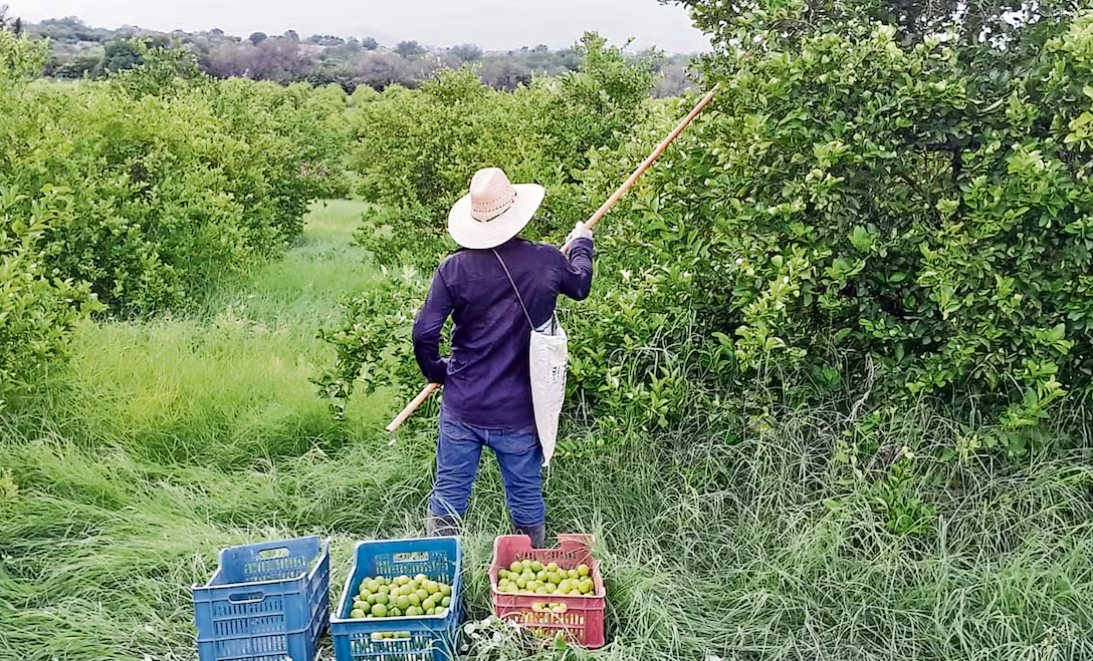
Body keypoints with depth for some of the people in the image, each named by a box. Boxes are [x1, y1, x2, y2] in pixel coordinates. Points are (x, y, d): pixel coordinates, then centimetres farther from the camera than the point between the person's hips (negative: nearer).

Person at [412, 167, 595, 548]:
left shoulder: (455, 268, -10)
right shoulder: (545, 262, -7)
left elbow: (424, 333, -11)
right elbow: (580, 285, 15)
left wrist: (437, 372, 9)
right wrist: (581, 244, 35)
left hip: (462, 407, 0)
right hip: (518, 413, 0)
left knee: (448, 497, 13)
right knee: (526, 500, 16)